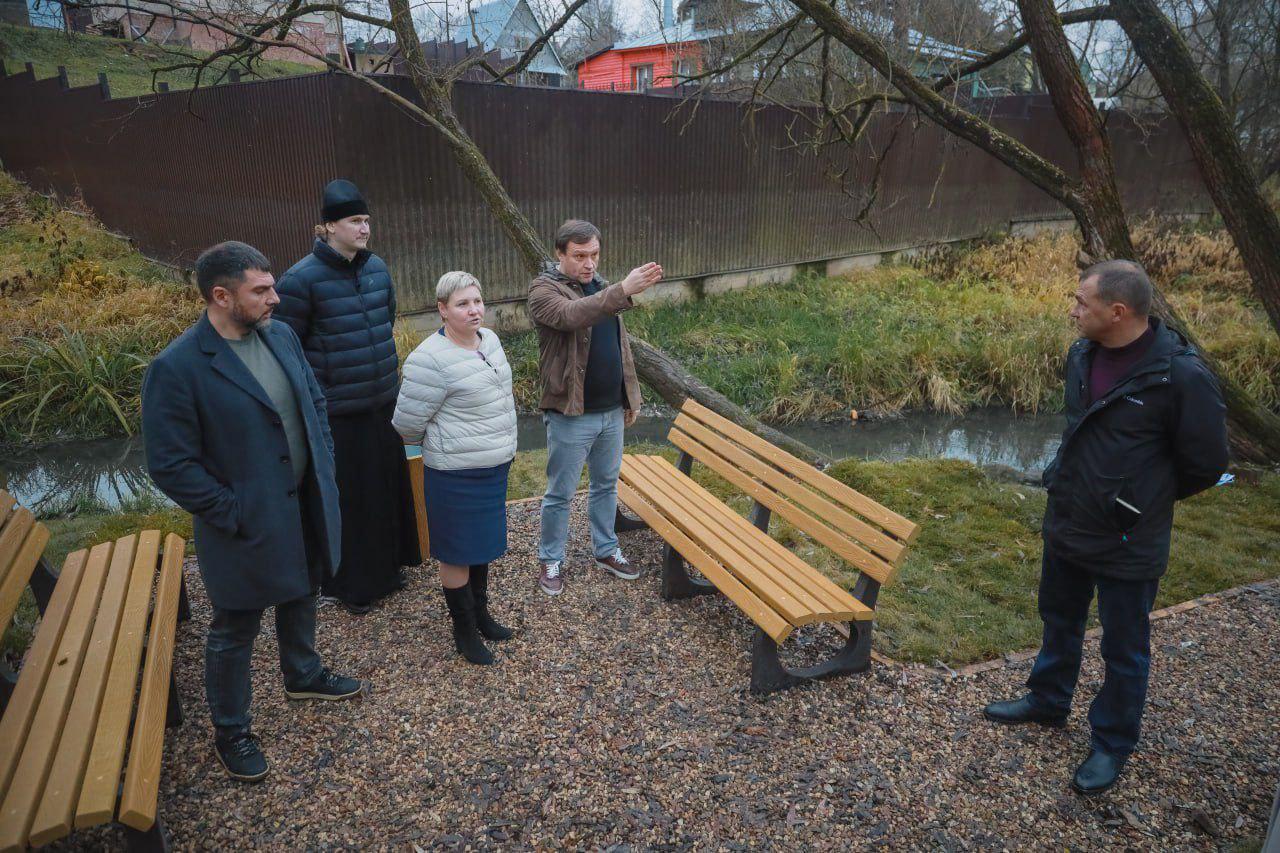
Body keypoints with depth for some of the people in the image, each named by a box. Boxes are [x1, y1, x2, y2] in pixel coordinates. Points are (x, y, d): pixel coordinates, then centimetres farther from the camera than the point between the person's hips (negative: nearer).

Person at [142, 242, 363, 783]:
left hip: (306, 507, 7)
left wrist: (325, 463, 3)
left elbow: (315, 402, 11)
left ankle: (302, 676, 53)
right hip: (248, 526, -6)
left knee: (300, 598, 27)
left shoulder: (281, 336, -2)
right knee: (234, 632, 13)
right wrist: (232, 513, -17)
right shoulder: (176, 368, -22)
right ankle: (230, 731, 35)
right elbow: (171, 465, -19)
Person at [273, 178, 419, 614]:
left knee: (387, 486, 17)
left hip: (384, 401, 6)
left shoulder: (377, 267, 4)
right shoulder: (302, 279, -15)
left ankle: (386, 564, 37)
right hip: (337, 412, -6)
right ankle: (351, 582, 25)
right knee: (347, 496, 6)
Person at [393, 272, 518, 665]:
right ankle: (464, 632, 26)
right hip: (456, 474, -8)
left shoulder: (490, 339, 3)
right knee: (457, 552, 8)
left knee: (484, 543, 21)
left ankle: (480, 613, 40)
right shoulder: (430, 360, -22)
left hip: (495, 466, 8)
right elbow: (407, 423, -16)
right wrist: (440, 442, 2)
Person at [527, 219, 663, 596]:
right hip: (571, 415, -6)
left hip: (612, 411, 7)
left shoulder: (601, 287, 9)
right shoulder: (544, 290, -14)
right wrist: (623, 291, -48)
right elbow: (571, 315, -37)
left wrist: (631, 394, 14)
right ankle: (550, 560, 26)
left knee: (606, 485, 19)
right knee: (560, 494, 7)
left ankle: (606, 551, 36)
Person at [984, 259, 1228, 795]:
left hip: (1128, 545, -6)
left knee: (1123, 650, 13)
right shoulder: (1082, 355, -3)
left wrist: (1143, 501, 1)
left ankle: (1112, 744, 33)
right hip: (1064, 527, 7)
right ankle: (1048, 701, 47)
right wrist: (1076, 485, 14)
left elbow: (1205, 464, -12)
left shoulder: (1181, 376, -24)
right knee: (1059, 622, 25)